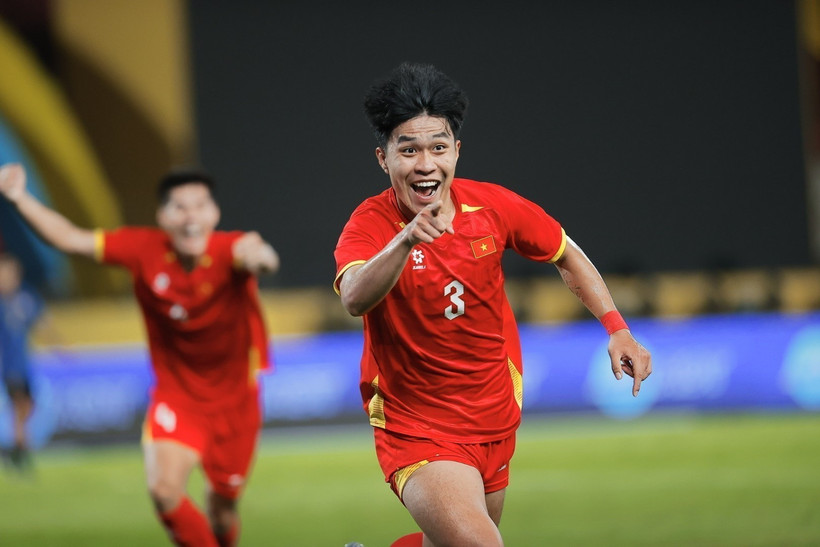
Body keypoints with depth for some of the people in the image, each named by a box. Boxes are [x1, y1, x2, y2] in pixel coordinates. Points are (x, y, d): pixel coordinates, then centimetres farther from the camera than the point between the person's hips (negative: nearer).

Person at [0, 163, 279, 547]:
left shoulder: (230, 250, -23)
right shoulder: (143, 249, -14)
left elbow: (258, 254, -48)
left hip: (234, 398, -1)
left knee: (223, 509, 10)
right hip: (175, 395, 1)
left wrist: (258, 256, -73)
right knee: (164, 489, -23)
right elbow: (71, 239, -11)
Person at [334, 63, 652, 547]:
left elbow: (566, 255, 12)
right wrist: (405, 239, -57)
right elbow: (355, 298, -40)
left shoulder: (493, 206, -7)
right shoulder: (371, 224, -18)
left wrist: (617, 329, 1)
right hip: (417, 430, -5)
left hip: (495, 423, 5)